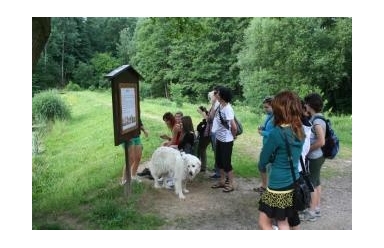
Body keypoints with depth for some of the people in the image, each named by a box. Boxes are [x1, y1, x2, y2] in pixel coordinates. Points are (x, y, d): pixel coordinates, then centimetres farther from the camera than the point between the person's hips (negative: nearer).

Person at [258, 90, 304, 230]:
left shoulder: (277, 132, -21)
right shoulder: (299, 131, 2)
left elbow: (263, 160, -9)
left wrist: (264, 165, 11)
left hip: (278, 186, -7)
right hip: (293, 184, 7)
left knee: (264, 223, 7)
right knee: (283, 222, 19)